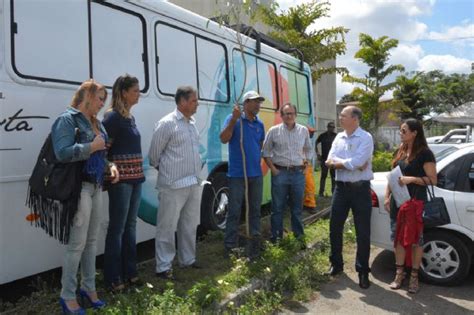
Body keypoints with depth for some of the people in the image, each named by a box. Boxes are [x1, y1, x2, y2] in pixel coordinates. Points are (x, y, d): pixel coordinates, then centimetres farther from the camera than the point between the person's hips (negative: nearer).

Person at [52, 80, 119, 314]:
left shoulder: (96, 122, 16)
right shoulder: (68, 119, -10)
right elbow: (62, 154, -22)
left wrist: (110, 165, 5)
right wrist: (93, 146, -15)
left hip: (96, 187, 8)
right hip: (79, 188, -8)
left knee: (91, 241, 16)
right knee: (77, 243, 0)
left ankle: (88, 287, 30)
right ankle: (67, 296, 17)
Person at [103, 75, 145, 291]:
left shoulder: (130, 117, 15)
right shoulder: (113, 116, -11)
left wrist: (139, 172, 13)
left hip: (135, 177, 8)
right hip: (120, 178, -8)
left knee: (130, 225, 14)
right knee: (117, 228, 0)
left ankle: (129, 272, 25)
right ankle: (113, 278, 12)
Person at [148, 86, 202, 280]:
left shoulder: (192, 123, 13)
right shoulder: (167, 123, -11)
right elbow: (154, 155, -5)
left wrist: (196, 175, 15)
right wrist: (165, 171, 8)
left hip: (194, 184, 8)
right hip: (173, 186, -8)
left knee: (190, 225, 16)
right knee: (167, 227, 1)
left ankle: (188, 260, 30)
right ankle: (163, 267, 11)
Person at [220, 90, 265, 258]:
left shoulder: (260, 124, 10)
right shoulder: (233, 119, -5)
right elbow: (224, 139, -18)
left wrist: (257, 159, 12)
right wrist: (234, 119, -24)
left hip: (256, 174, 5)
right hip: (237, 174, -5)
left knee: (255, 209, 13)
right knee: (234, 211, 0)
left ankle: (255, 241, 25)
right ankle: (230, 245, 9)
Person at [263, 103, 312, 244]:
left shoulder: (304, 130, 7)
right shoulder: (274, 131, -1)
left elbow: (309, 149, 19)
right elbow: (266, 151, 2)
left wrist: (306, 163, 7)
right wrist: (273, 169, -7)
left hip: (298, 173, 2)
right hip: (280, 173, -2)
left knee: (297, 207, 12)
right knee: (278, 207, 4)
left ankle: (299, 235, 25)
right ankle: (276, 236, 15)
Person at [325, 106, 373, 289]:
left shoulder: (365, 138, -9)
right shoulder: (339, 137, 9)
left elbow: (356, 162, -23)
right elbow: (329, 161, -2)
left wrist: (337, 162, -9)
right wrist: (349, 163, -15)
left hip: (360, 189, -5)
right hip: (341, 188, 6)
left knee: (363, 232, 3)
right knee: (335, 228, 12)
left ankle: (363, 271, 17)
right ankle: (336, 264, 30)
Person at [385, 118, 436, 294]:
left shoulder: (425, 154, -9)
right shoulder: (401, 151, 10)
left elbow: (433, 180, -12)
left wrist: (412, 179, -23)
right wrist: (387, 196, 9)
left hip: (416, 202, -6)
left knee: (415, 239, 5)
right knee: (398, 237, 9)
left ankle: (414, 276, 18)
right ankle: (399, 273, 21)